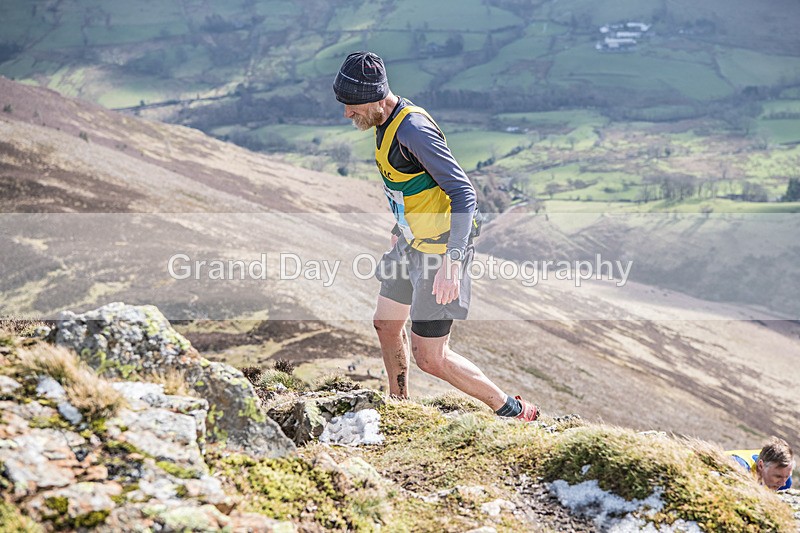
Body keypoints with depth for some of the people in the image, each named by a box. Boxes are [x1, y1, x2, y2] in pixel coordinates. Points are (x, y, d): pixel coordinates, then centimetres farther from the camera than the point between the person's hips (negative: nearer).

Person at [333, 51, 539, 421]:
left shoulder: (413, 130, -26)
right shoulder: (388, 123, 5)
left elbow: (464, 193, -29)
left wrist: (452, 261, -37)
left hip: (439, 249, -10)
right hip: (413, 242, 10)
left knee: (430, 358, -5)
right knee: (386, 324, 23)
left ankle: (513, 412, 10)